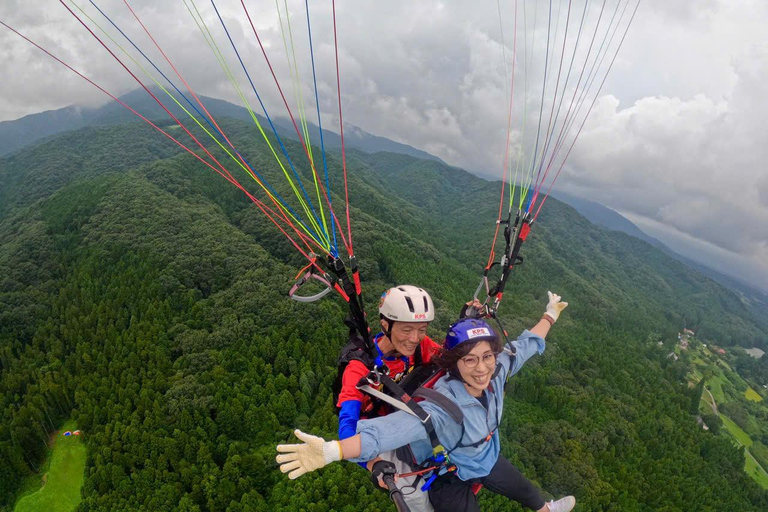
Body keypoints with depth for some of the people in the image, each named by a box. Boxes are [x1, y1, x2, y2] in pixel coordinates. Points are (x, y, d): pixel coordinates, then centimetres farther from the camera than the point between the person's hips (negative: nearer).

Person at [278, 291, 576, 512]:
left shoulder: (497, 371, -25)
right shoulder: (444, 405, -43)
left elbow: (524, 345, -6)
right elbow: (394, 428, -57)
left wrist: (550, 316, 8)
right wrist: (331, 450, -72)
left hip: (489, 458, 7)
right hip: (451, 480, -6)